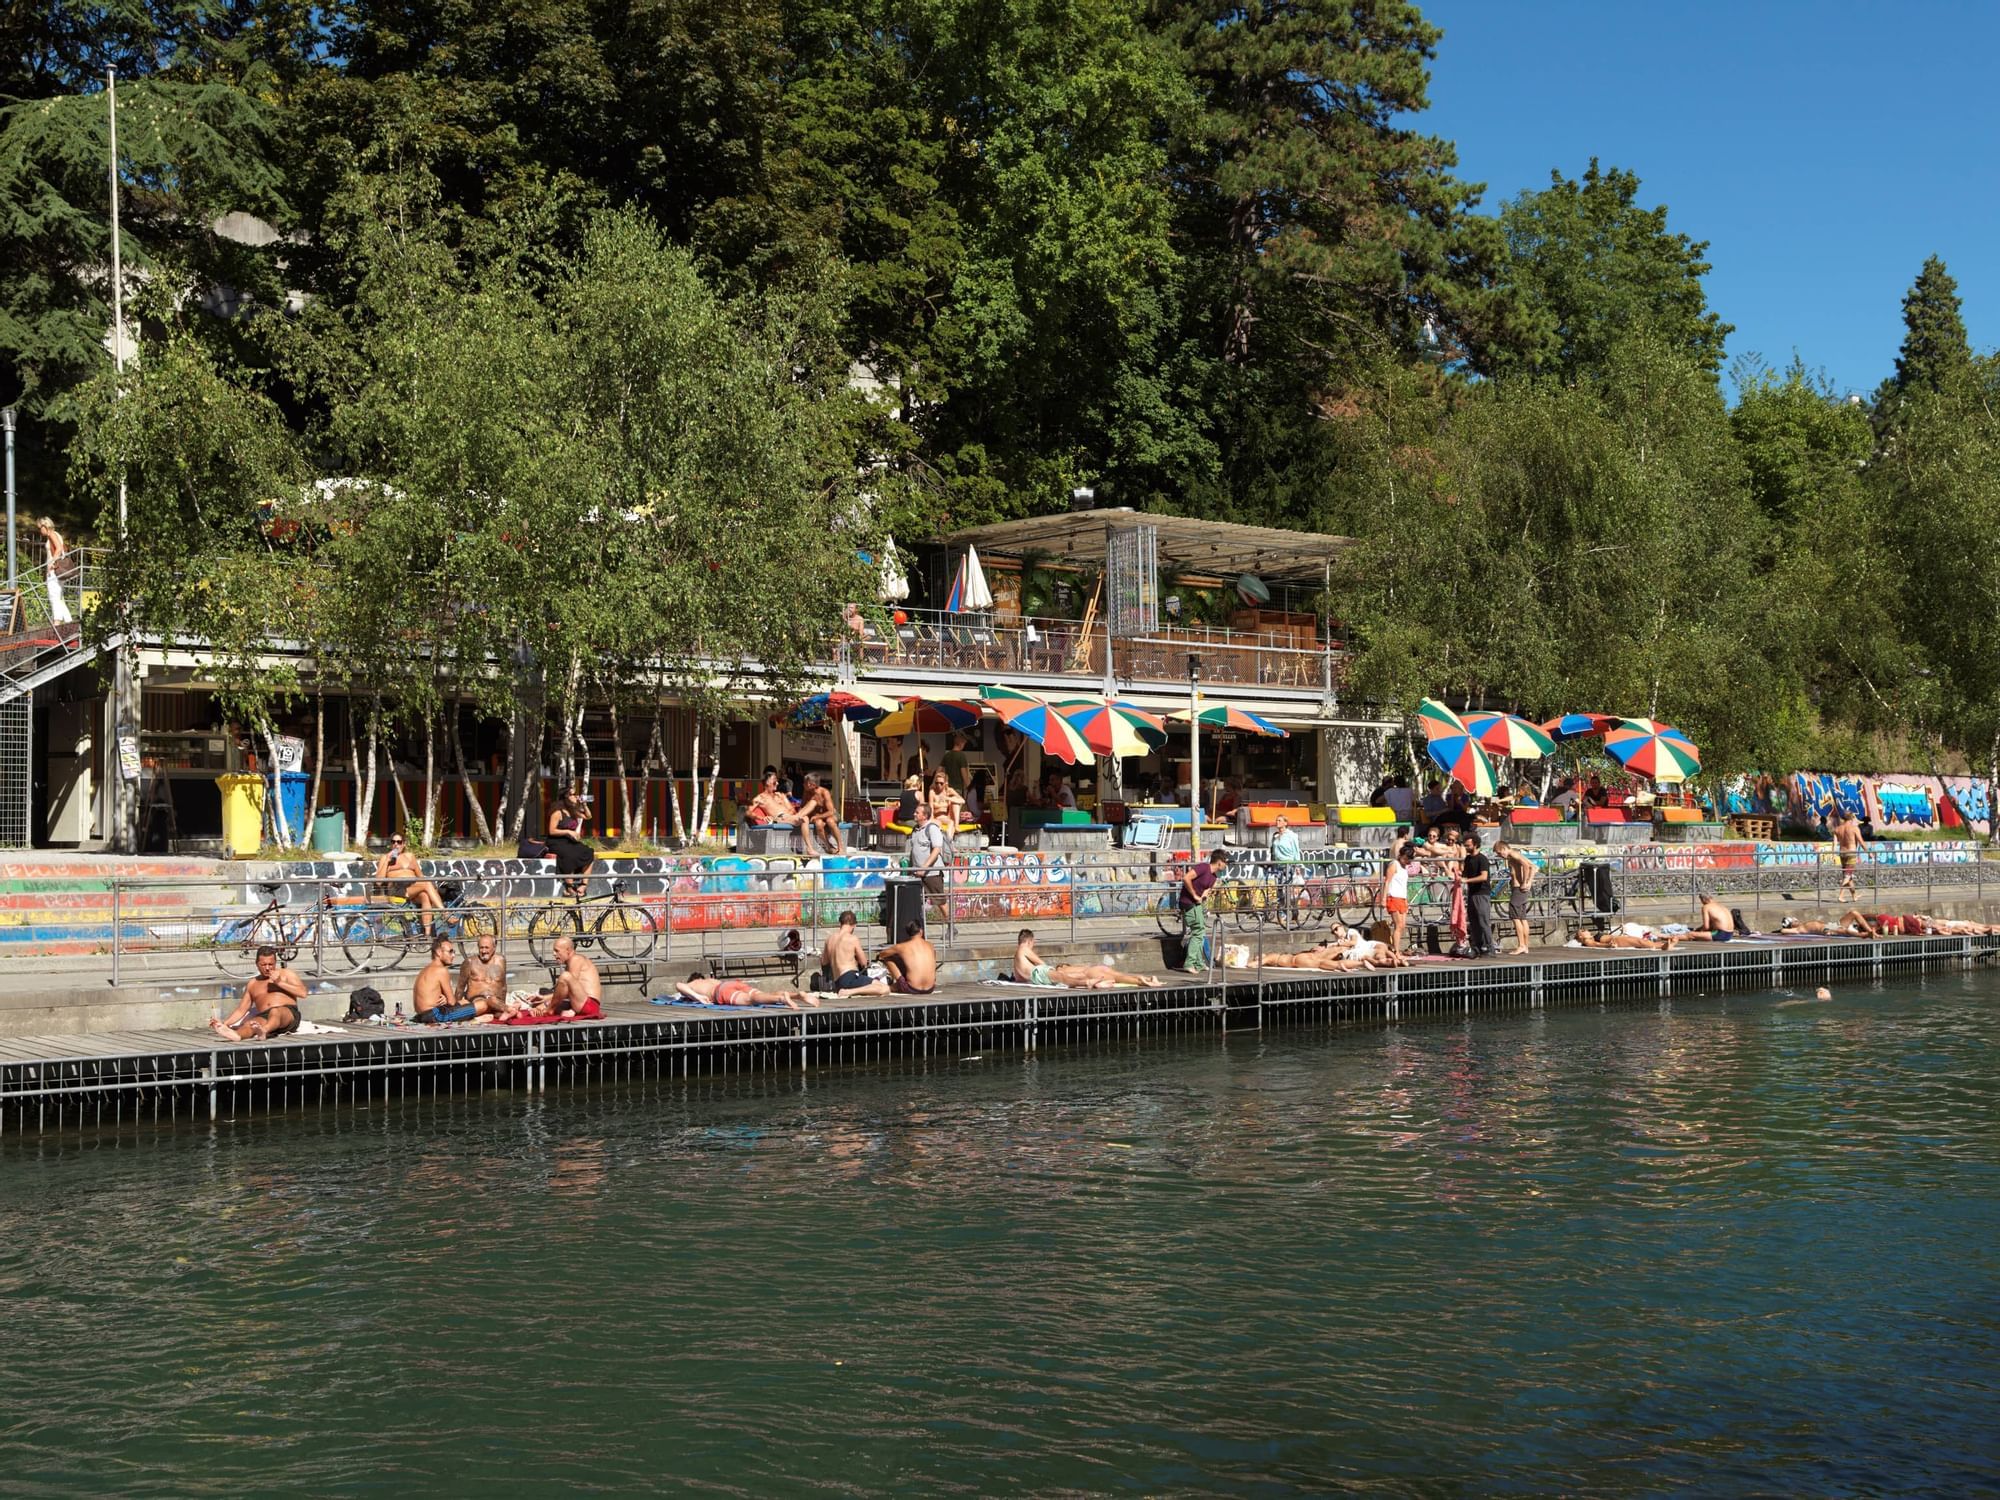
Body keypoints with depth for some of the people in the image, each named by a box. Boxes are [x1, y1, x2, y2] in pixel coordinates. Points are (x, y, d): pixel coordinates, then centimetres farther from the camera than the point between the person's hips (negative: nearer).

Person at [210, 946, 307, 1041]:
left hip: (289, 1013, -3)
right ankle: (235, 1035, -67)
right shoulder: (253, 984, 27)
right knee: (248, 1024, -32)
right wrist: (225, 1024, 5)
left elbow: (303, 993, 4)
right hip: (265, 1017, 3)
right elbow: (241, 1010, 22)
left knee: (275, 1012, -40)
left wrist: (280, 983, -3)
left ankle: (263, 1031, -72)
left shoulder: (286, 974, 18)